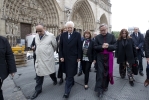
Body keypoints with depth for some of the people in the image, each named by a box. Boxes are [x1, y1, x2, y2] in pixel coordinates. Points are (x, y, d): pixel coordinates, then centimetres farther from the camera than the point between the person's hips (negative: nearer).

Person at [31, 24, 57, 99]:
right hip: (39, 59, 4)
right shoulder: (36, 36, 5)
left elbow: (55, 46, 3)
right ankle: (38, 90, 27)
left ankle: (55, 80, 47)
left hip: (48, 58, -4)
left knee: (51, 71, 15)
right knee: (39, 74, 10)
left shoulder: (50, 36, -10)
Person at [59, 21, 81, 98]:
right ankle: (72, 82, 43)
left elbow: (79, 47, -3)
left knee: (70, 74, -1)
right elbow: (60, 46, 5)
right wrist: (61, 56, -1)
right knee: (68, 73, 16)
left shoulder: (77, 35, -4)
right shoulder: (63, 35, 4)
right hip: (65, 57, 4)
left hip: (73, 57, -3)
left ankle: (67, 91, 8)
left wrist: (79, 57, -4)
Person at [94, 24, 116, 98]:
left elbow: (115, 46, -2)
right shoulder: (97, 37, 3)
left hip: (108, 57, 1)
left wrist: (108, 46, -19)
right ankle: (99, 89, 6)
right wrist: (102, 46, -20)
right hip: (100, 57, -1)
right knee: (100, 72, -3)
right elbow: (95, 47, -3)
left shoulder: (111, 36, 3)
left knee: (107, 72, 11)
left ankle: (105, 86, 32)